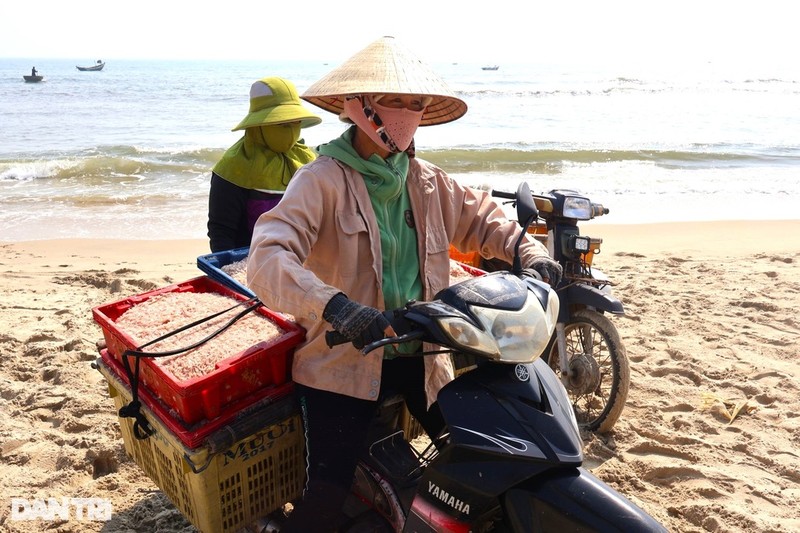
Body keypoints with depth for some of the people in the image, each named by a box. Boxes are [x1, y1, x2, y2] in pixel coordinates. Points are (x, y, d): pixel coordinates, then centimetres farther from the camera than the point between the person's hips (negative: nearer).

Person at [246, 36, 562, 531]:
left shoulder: (428, 181, 6)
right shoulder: (322, 180, -14)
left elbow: (480, 215, 19)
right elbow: (268, 258, -26)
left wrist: (528, 249, 1)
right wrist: (335, 306, -42)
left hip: (421, 353, 6)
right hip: (345, 358, -5)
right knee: (328, 492, -8)